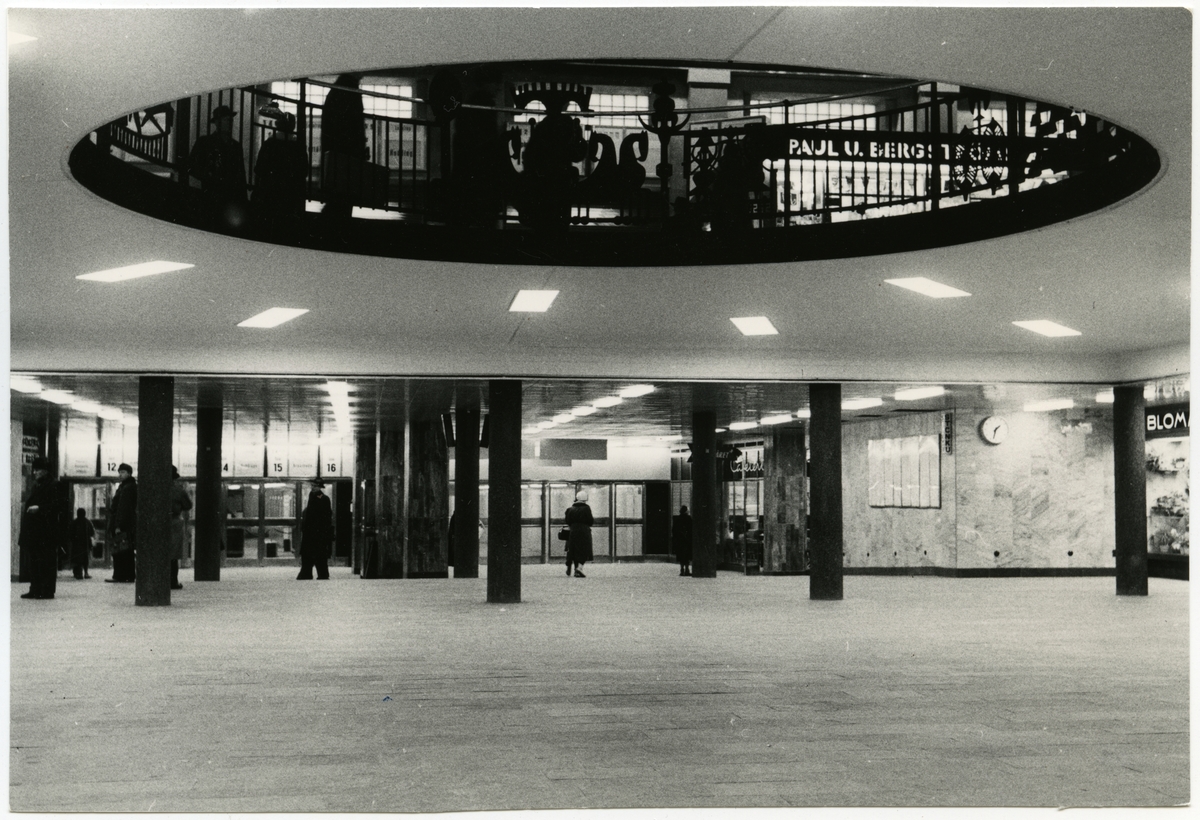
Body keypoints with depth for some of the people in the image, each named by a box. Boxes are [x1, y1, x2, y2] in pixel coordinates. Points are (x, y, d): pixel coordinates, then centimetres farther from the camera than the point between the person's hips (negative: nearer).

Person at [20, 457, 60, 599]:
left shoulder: (52, 485, -7)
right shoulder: (36, 485, 17)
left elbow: (56, 505, -14)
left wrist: (39, 508, -20)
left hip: (46, 530, -9)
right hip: (34, 530, 9)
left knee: (47, 561, -5)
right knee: (34, 560, 9)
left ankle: (47, 591, -3)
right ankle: (35, 590, 14)